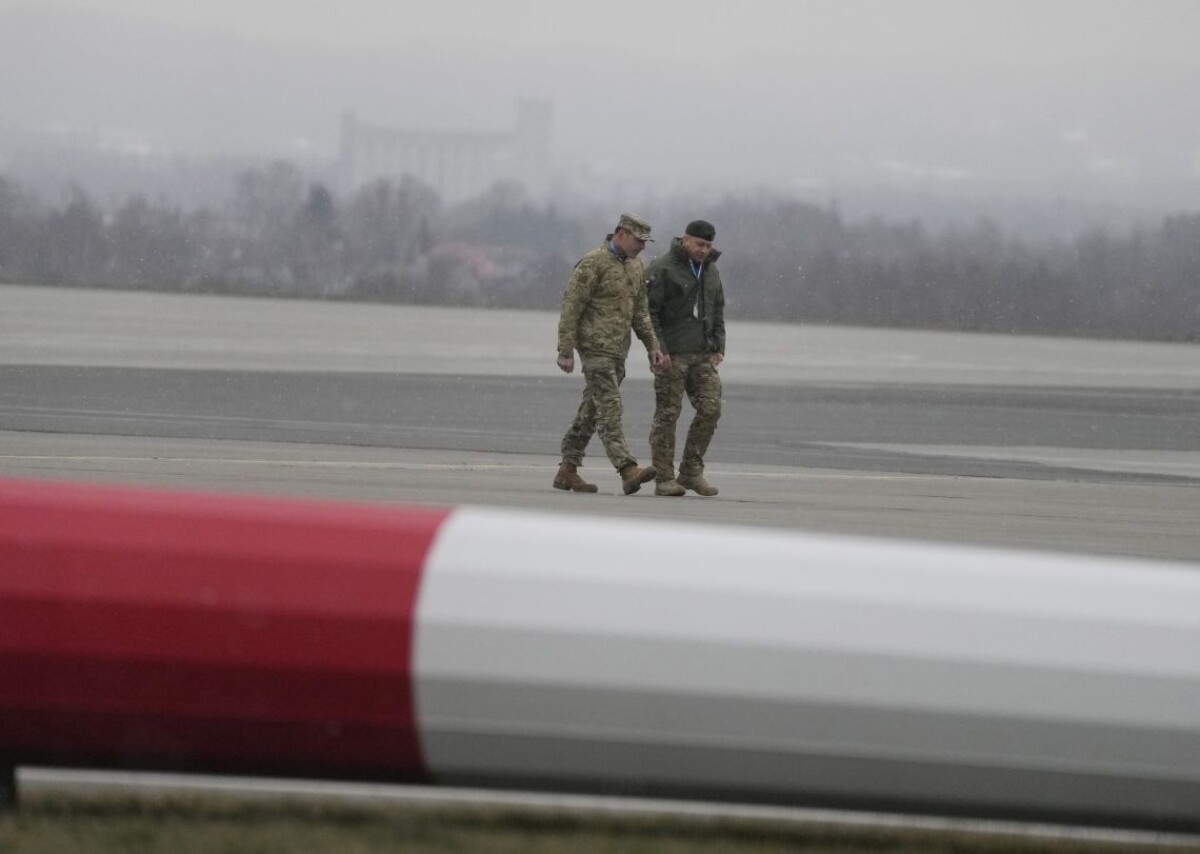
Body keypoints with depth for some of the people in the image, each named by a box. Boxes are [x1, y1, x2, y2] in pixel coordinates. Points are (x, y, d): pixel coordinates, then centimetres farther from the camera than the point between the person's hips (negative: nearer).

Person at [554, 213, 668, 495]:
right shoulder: (593, 263, -10)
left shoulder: (636, 267, 15)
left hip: (618, 350, 8)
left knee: (591, 411, 10)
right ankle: (628, 471, -26)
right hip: (595, 347, -8)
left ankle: (567, 471, 15)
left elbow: (641, 312, 21)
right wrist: (565, 351, -14)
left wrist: (652, 347, 10)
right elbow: (571, 307, -11)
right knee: (610, 408, -15)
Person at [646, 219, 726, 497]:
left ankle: (691, 472, 6)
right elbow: (649, 311, -10)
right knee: (667, 414, -3)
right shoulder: (662, 269, -6)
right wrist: (659, 350, -16)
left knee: (710, 409, -3)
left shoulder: (710, 270, 16)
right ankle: (664, 478, 0)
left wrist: (718, 348, 11)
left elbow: (718, 312, 23)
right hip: (672, 356, -6)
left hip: (703, 356, 6)